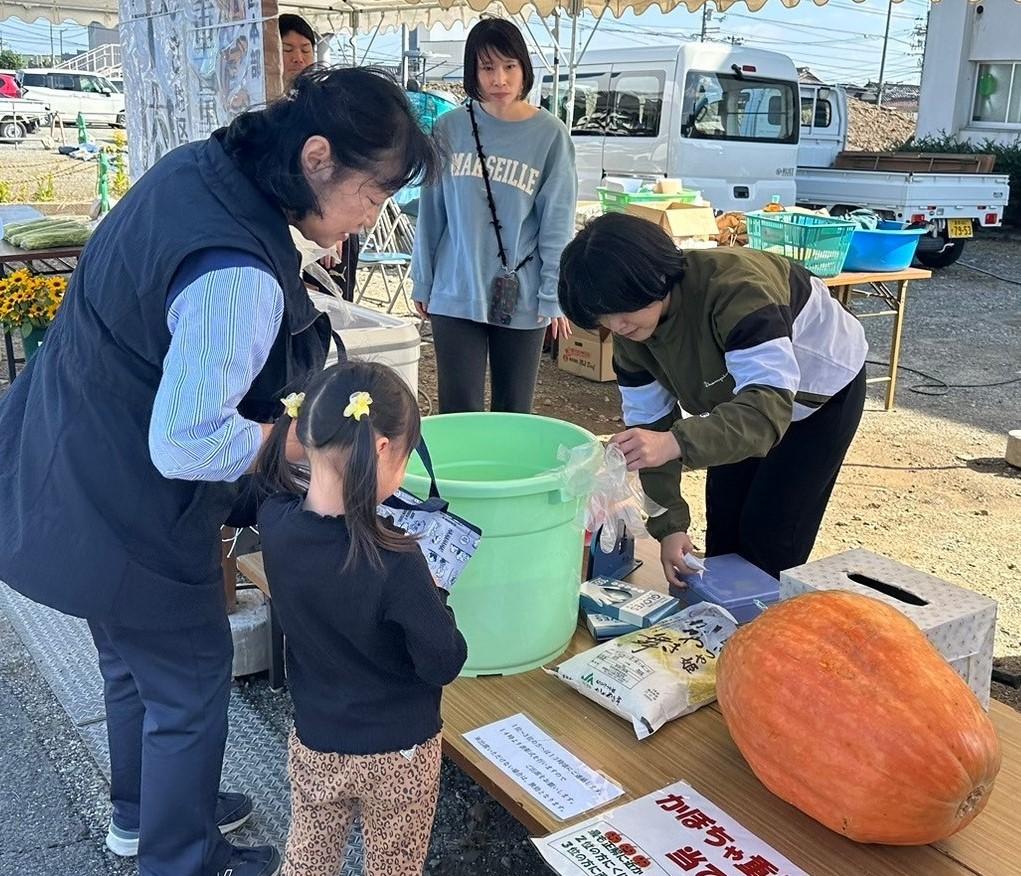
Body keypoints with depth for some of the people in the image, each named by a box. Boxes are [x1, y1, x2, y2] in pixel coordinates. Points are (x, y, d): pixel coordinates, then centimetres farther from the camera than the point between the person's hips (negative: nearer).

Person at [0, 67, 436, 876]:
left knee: (135, 662, 27)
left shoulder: (198, 167, -3)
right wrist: (298, 442, -16)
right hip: (126, 514, -9)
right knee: (190, 683, 13)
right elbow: (185, 444, -33)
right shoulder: (237, 276, -33)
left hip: (77, 476, 9)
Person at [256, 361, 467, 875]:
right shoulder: (395, 563, -31)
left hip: (314, 744, 4)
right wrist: (432, 597, -6)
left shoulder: (275, 522, -16)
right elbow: (444, 665, -20)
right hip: (397, 755, -3)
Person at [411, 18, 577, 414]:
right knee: (459, 412, 4)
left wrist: (554, 297, -6)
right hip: (456, 294, 1)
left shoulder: (550, 135, -4)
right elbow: (431, 212, 5)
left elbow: (558, 225, -3)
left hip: (523, 299, 0)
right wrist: (423, 282, 7)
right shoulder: (450, 129, -1)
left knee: (514, 411, 11)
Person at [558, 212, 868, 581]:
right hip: (743, 393, 6)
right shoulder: (631, 333, -20)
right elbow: (650, 423, -14)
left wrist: (675, 443, -62)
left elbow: (768, 406, -48)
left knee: (771, 535, -7)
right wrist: (669, 524, -21)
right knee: (722, 527, 8)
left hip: (824, 387, -6)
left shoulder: (734, 288, -41)